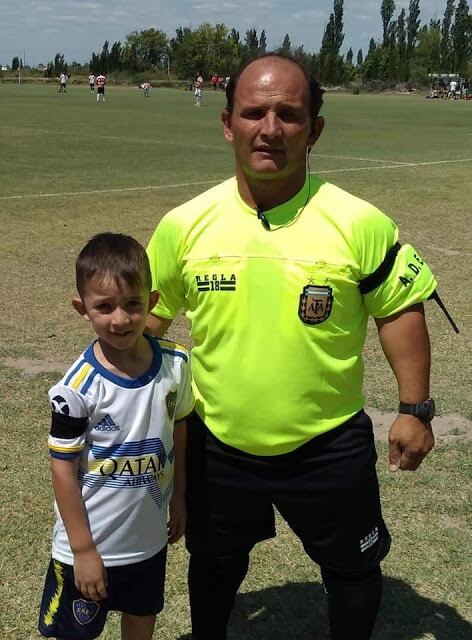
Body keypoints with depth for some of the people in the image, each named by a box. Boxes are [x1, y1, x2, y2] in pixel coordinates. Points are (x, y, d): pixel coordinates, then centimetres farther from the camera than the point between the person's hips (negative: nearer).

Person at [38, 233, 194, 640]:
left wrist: (179, 500, 12)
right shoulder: (79, 387, -23)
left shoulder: (176, 363, -10)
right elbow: (63, 468, -16)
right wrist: (83, 549, -13)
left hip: (149, 537, 4)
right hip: (89, 544, -4)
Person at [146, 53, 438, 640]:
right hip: (218, 445, 2)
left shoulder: (359, 223, -15)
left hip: (329, 447, -1)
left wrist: (414, 409, -6)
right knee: (213, 565, 24)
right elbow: (148, 315, 3)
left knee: (353, 568, 18)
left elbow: (399, 310, -5)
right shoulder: (185, 224, -10)